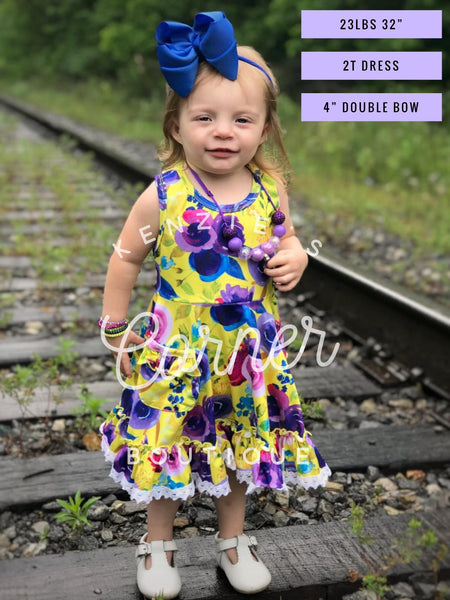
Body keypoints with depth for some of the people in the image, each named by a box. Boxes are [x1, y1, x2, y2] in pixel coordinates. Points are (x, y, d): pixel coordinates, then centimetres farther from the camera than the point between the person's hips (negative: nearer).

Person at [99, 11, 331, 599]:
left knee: (243, 446, 18)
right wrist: (117, 332, -1)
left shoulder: (269, 189, -6)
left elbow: (287, 243, 11)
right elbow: (126, 259, -3)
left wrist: (293, 260, -13)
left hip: (250, 350, 3)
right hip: (178, 351, -2)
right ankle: (158, 544, 36)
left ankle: (234, 538, 41)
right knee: (167, 450, 11)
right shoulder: (164, 196, -14)